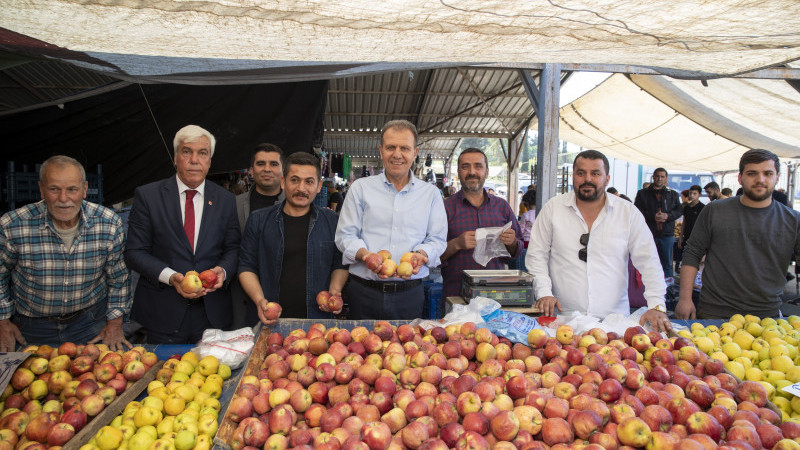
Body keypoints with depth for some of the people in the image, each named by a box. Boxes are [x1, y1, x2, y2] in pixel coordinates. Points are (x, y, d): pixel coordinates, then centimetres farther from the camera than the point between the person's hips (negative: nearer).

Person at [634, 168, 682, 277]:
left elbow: (679, 211, 7)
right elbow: (637, 211, -3)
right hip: (648, 234, -2)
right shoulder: (642, 193, 5)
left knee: (667, 264, 9)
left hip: (667, 235, 2)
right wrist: (652, 217, -17)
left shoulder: (673, 194, 13)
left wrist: (668, 216, -13)